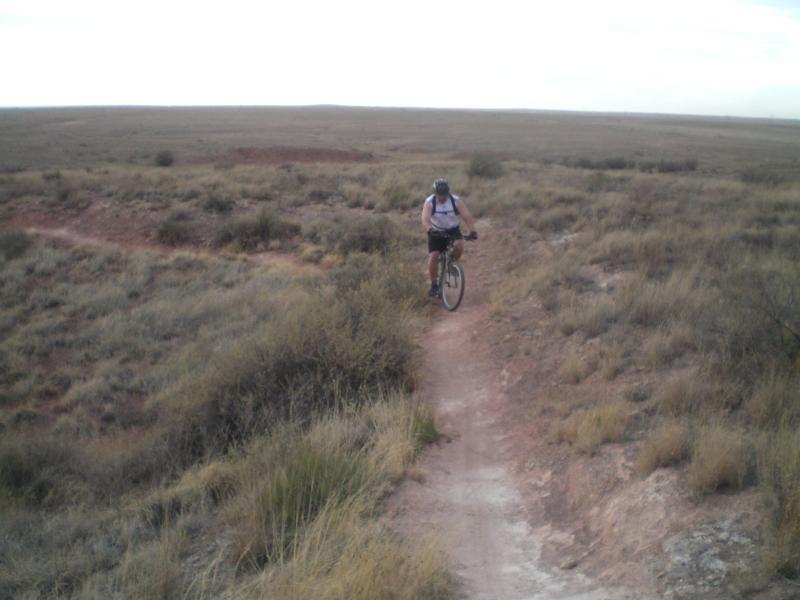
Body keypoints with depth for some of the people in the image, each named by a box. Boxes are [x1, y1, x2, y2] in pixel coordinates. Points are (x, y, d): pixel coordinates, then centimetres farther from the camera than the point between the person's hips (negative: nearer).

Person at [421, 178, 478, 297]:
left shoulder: (456, 201, -17)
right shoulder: (429, 202, -19)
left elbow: (467, 217, -22)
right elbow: (425, 220, -32)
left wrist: (472, 231, -39)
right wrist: (430, 230, -54)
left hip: (453, 231, 0)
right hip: (436, 232, 0)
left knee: (459, 245, -30)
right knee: (433, 257, -15)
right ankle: (434, 285, 2)